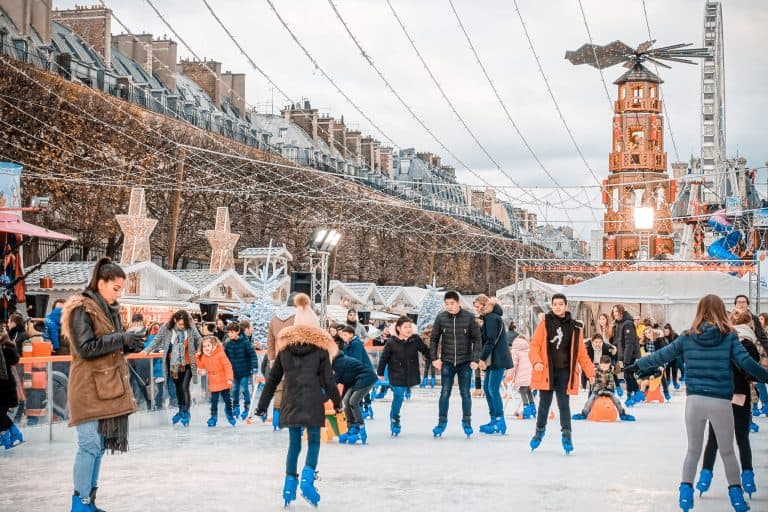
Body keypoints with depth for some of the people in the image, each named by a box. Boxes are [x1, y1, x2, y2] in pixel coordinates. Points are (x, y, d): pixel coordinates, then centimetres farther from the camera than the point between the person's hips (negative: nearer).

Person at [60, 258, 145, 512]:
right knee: (90, 445, -10)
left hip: (109, 387, 8)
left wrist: (129, 345, 2)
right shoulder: (82, 309, -11)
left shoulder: (110, 309, 15)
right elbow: (85, 348, -19)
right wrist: (121, 339, -18)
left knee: (100, 446, 9)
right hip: (89, 388, -8)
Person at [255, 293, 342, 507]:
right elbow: (328, 380, -1)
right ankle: (307, 477, -13)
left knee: (294, 444, 12)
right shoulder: (320, 348, 0)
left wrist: (262, 405, 16)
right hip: (313, 402, -3)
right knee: (314, 442, 7)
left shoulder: (284, 347, 8)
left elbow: (272, 379, 11)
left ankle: (290, 484, 8)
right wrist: (337, 403, 11)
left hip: (291, 402, 3)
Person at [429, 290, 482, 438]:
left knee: (465, 393, 6)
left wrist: (475, 359, -9)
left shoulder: (469, 317, -6)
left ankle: (467, 422, 19)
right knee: (445, 393, 1)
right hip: (447, 362, 1)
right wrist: (434, 358, -4)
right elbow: (434, 339, 4)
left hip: (465, 362, -1)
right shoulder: (441, 318, -3)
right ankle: (441, 422, 11)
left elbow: (477, 340, -3)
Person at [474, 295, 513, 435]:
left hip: (498, 359, -10)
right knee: (487, 388, 12)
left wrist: (482, 358, -16)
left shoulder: (492, 318, -13)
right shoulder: (488, 318, 18)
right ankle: (494, 420, 18)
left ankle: (500, 423, -7)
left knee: (493, 389, -10)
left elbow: (491, 341, -18)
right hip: (493, 360, 10)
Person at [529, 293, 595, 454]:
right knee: (544, 403, 9)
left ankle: (567, 435, 9)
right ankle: (540, 430, 29)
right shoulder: (544, 324, 1)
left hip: (564, 371, 0)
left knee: (564, 404, -1)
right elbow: (535, 345, -3)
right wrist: (536, 361, -20)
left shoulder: (574, 327, 6)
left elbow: (581, 352, 9)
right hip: (546, 371, 0)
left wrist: (590, 372, 4)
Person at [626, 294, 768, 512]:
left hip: (694, 400, 2)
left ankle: (685, 492, 10)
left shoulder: (687, 338, 4)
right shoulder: (729, 337, -2)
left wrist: (636, 366, 22)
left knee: (693, 450, 17)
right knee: (727, 452, 15)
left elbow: (660, 357, 9)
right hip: (721, 402, -1)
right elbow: (746, 363, -9)